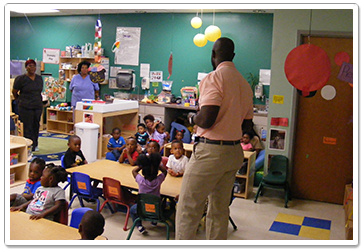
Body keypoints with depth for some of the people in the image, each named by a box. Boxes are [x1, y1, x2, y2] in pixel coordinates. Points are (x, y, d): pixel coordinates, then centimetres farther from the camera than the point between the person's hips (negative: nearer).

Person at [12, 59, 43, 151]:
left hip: (38, 106, 5)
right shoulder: (21, 79, -8)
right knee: (27, 127, -1)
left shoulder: (39, 78, 8)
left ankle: (35, 145, 24)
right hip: (25, 107, -5)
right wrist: (19, 100, 14)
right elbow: (14, 92, 3)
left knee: (36, 126, 11)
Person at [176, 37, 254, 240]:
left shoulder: (214, 78, -11)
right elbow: (247, 125, 16)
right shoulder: (245, 84, 12)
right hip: (235, 152, 8)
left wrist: (192, 117, 0)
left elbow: (206, 120, -21)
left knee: (188, 210, 2)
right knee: (219, 210, 16)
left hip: (211, 151, -8)